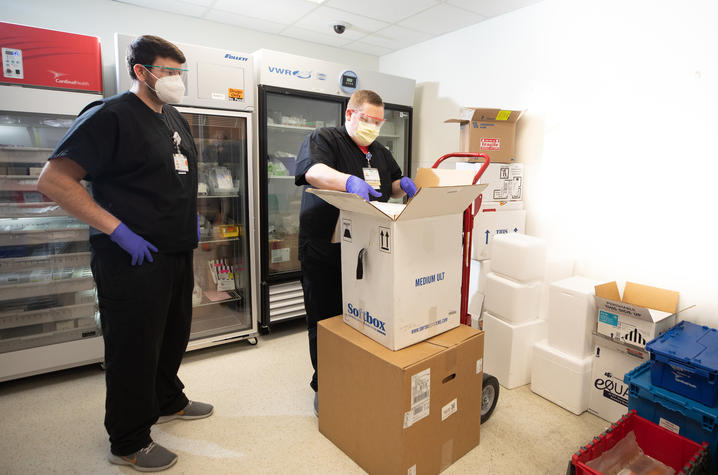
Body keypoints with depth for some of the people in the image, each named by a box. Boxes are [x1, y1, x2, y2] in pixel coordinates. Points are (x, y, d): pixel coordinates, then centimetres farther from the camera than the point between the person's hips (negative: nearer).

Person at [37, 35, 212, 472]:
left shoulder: (175, 119, 13)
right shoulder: (110, 116, -12)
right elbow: (53, 180, -17)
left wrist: (192, 216, 12)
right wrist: (119, 231, -22)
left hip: (178, 253, 8)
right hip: (133, 260, -8)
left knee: (174, 334, 22)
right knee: (134, 349, 6)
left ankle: (168, 401, 45)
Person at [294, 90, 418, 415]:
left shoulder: (380, 152, 19)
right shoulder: (324, 139, -3)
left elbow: (392, 189, 28)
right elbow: (313, 171, -24)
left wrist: (403, 184, 4)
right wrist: (350, 181, -42)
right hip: (324, 251, -5)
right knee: (324, 321, 6)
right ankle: (323, 386, 25)